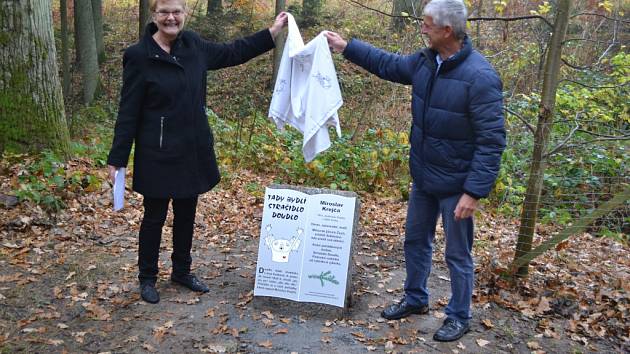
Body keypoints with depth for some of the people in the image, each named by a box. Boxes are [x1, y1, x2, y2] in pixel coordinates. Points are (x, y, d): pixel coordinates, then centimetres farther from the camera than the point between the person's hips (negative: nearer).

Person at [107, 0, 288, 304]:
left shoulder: (193, 45, 2)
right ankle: (147, 279, 28)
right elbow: (128, 112, -10)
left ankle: (181, 271, 35)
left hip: (193, 150, 5)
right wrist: (117, 159, -10)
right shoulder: (139, 56, -12)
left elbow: (231, 53, 15)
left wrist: (273, 32, 12)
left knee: (187, 213, 16)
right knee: (154, 216, 9)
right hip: (158, 154, -5)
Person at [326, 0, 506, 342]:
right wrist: (346, 46, 16)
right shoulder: (424, 61, -2)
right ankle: (415, 299, 42)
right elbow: (388, 64, 17)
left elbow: (492, 140, -24)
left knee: (457, 255, 10)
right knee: (415, 241, 21)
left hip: (455, 185, -7)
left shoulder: (480, 76, -25)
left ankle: (459, 317, 30)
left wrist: (474, 192, -26)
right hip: (422, 178, 7)